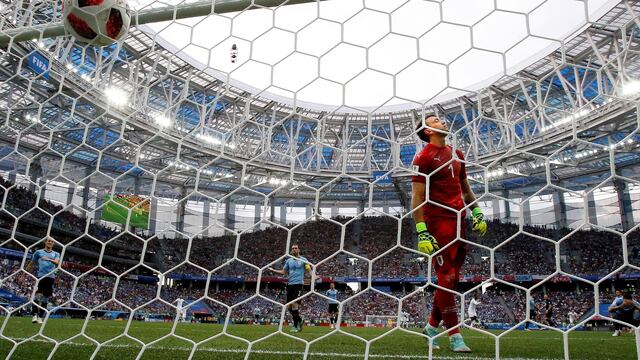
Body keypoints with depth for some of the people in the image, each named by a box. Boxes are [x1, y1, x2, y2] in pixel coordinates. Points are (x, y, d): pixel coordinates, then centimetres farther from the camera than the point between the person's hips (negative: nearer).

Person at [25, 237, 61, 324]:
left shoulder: (56, 254, 15)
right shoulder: (38, 252, 12)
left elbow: (57, 262, -6)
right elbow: (31, 264, 17)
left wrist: (49, 259, -24)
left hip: (51, 277, 2)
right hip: (41, 276, -2)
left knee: (45, 297, 2)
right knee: (38, 294, -17)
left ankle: (40, 317, 7)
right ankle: (34, 315, -15)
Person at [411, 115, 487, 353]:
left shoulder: (456, 154, 17)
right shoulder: (423, 158, -7)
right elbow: (417, 198, -12)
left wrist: (477, 213, 14)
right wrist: (422, 232, -18)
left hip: (460, 221, 8)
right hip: (438, 223, -7)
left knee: (452, 278, 11)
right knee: (446, 278, -4)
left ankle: (432, 326, 26)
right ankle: (455, 336, 5)